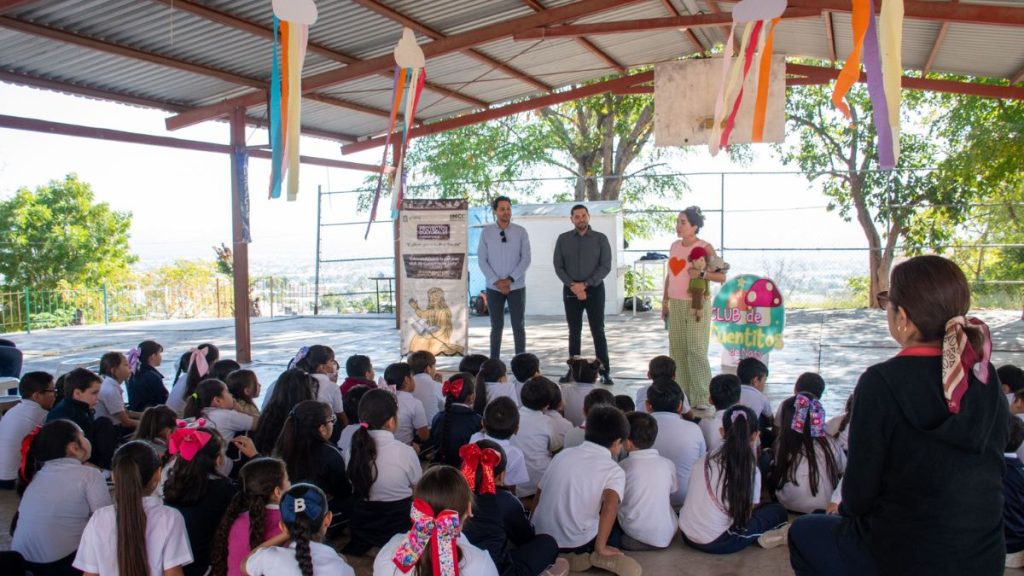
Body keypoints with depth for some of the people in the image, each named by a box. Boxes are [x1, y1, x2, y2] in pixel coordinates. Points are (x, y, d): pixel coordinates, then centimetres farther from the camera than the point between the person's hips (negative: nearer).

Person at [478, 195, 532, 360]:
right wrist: (496, 281, -11)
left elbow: (526, 259, -6)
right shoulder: (486, 232, 0)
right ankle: (494, 361, 15)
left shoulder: (521, 231, -2)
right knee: (496, 327, 8)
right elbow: (482, 260, -2)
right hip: (493, 287, 1)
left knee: (518, 327, 3)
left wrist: (510, 280, -14)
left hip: (517, 287, -1)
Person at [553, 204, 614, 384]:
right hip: (571, 290, 2)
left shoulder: (600, 239, 0)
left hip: (594, 289, -2)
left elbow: (606, 266, -6)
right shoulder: (563, 239, 5)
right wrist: (573, 285, -13)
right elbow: (558, 266, 2)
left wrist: (585, 284, -14)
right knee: (574, 332, 8)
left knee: (598, 331, -3)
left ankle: (605, 371, 1)